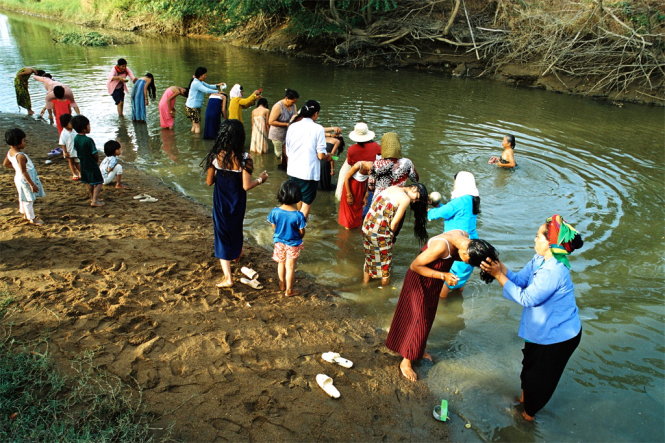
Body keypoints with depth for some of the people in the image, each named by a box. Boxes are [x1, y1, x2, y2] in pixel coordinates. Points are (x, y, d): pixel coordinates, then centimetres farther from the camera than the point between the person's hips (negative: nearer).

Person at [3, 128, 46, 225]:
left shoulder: (10, 152, -2)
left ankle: (25, 214, 41)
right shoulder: (20, 156, -30)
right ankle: (32, 218, 17)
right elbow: (24, 172, -28)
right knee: (28, 199, 4)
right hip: (25, 180, -9)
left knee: (23, 198, 25)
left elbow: (5, 164, 13)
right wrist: (32, 184, -23)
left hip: (19, 178, 9)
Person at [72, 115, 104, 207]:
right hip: (92, 165, -8)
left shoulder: (76, 139, -2)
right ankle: (94, 201, -2)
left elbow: (77, 150, 7)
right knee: (98, 182, 1)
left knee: (89, 182, 22)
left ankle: (92, 197, 36)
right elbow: (95, 154, -20)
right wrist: (97, 160, 0)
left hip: (83, 164, 8)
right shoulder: (89, 140, -26)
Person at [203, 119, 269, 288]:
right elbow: (246, 186, -20)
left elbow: (209, 182, -5)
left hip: (220, 202, 0)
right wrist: (260, 179, -2)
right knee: (236, 228, 29)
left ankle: (228, 277, 2)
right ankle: (236, 252, 57)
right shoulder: (244, 158, -20)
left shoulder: (215, 156, -14)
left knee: (222, 235, 6)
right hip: (237, 203, 1)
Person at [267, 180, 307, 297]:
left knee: (281, 264, 24)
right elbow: (302, 232, -15)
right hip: (293, 245, -3)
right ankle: (289, 290, 24)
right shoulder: (298, 215, -26)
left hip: (279, 242, 3)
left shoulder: (275, 212, -18)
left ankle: (282, 285, 41)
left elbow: (274, 227, -3)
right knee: (290, 267, 12)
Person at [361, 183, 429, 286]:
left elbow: (377, 207, 11)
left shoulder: (391, 188, 9)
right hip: (380, 233, -7)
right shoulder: (406, 199, -13)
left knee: (369, 258, 28)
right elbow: (394, 223, -13)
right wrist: (391, 235, 7)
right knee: (384, 262, 16)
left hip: (366, 226, 7)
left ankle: (365, 283, 45)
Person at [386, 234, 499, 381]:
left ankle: (417, 350, 41)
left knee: (427, 317, 21)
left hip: (433, 283, 8)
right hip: (420, 282, -8)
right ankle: (406, 362, 18)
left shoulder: (464, 237, -14)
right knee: (418, 320, 2)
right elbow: (414, 266, -28)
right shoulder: (442, 246, -37)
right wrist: (443, 276, -28)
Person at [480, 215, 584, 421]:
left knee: (540, 377, 15)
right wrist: (499, 266, -20)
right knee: (530, 364, 29)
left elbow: (526, 298, -31)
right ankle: (525, 397, 54)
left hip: (558, 336, -9)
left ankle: (528, 411, 39)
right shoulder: (539, 260, -6)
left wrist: (498, 275, -29)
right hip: (541, 329, 9)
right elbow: (519, 279, -5)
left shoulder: (554, 272, -36)